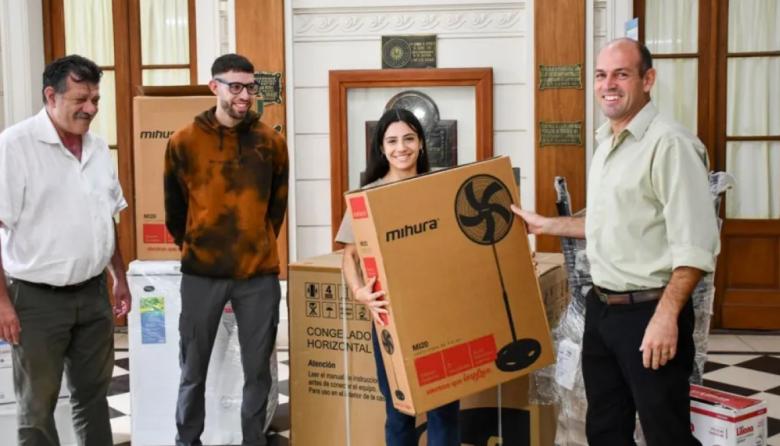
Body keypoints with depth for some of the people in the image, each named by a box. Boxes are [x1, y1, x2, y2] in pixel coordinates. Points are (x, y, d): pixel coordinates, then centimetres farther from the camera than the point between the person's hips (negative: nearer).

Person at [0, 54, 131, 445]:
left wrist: (120, 278, 16)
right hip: (37, 297, -6)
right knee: (38, 406, 9)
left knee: (93, 394, 17)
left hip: (93, 293, 6)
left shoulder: (98, 147, 8)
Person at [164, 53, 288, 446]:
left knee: (258, 370, 8)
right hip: (201, 273, -1)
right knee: (193, 369, 9)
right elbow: (174, 207, 9)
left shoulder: (272, 142, 2)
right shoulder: (184, 142, -3)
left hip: (259, 273, 1)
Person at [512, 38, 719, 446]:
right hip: (601, 306, 9)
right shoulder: (606, 144, 12)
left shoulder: (670, 144, -18)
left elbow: (695, 244, -22)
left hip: (648, 311, -9)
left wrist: (665, 316, -26)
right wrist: (546, 225, 24)